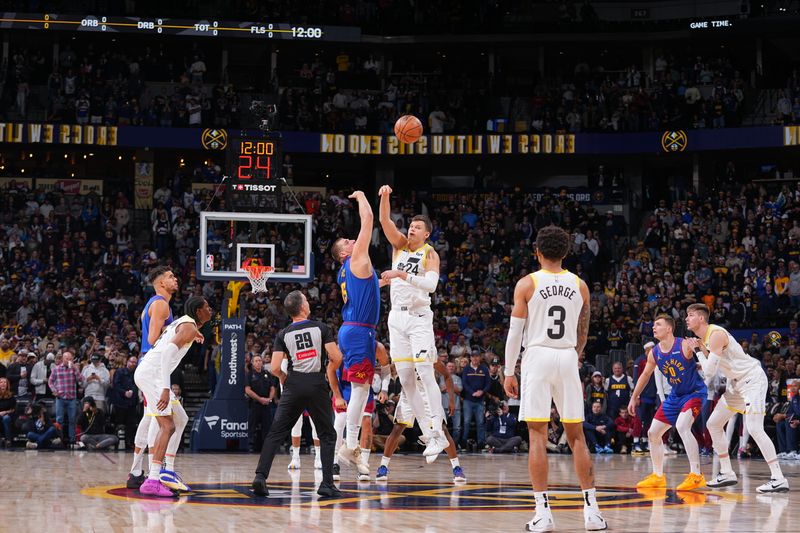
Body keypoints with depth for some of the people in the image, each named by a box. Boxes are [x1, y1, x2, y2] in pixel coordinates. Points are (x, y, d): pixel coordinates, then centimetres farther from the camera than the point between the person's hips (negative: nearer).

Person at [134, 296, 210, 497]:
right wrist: (166, 388, -31)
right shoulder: (189, 327, -11)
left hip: (147, 373, 10)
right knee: (167, 426, -16)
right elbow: (168, 351, -25)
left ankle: (168, 471, 18)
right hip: (151, 374, -10)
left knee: (181, 420, 19)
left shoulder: (182, 323, 19)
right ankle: (152, 481, -24)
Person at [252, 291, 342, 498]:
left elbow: (275, 368, -2)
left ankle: (260, 476, -7)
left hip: (294, 385, 1)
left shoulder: (283, 334, 5)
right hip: (317, 384, -1)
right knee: (327, 435, 10)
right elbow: (336, 358, -4)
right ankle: (327, 484, 3)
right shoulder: (321, 328, 1)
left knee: (276, 433, 6)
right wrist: (329, 371, 17)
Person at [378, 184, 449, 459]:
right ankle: (429, 434, 6)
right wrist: (385, 198, -19)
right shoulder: (400, 244, 11)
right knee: (405, 379, 2)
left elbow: (430, 284, -20)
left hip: (418, 316, -6)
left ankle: (437, 433, -15)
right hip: (397, 316, 6)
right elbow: (385, 221, -3)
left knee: (426, 375, -14)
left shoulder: (430, 254, -4)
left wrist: (402, 275, -29)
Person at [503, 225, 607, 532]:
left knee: (537, 435, -1)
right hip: (567, 358, 3)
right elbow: (583, 334, 14)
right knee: (576, 435, 9)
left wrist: (509, 372, 3)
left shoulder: (527, 284, -3)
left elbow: (515, 332, -4)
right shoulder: (579, 285, 7)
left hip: (537, 357, -3)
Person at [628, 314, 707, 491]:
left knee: (682, 426, -30)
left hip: (695, 392, -8)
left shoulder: (685, 345, -21)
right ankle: (658, 476, 23)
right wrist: (634, 397, 18)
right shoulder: (654, 353, -2)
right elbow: (645, 375, 14)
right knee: (653, 433, 8)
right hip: (675, 395, 8)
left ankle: (696, 475, -25)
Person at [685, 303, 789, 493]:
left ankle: (779, 479, -21)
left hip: (752, 379, -10)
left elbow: (709, 371, -24)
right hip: (736, 383, 10)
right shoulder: (704, 337, 9)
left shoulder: (716, 334, -21)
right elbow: (711, 366, 16)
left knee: (754, 428, -21)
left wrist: (698, 350, -11)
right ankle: (727, 473, 16)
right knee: (713, 424, 10)